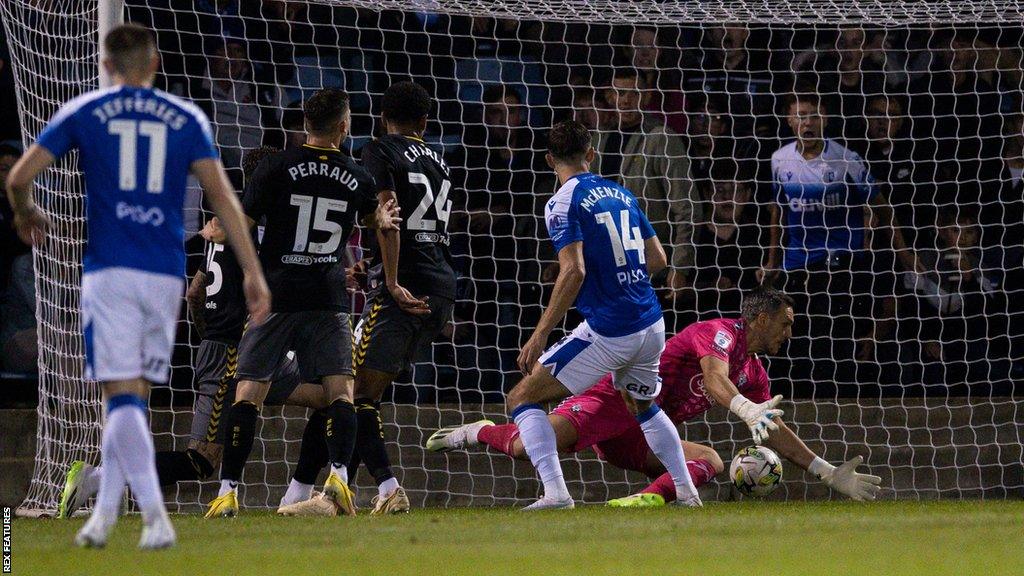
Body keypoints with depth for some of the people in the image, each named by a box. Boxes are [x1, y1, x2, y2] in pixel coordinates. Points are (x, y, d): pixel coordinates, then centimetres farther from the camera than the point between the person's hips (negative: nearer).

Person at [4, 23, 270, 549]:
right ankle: (104, 516, 14)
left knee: (123, 396, -7)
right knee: (132, 398, 12)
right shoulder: (188, 119, 9)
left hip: (109, 269, -2)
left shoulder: (83, 112, 5)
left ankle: (155, 515, -22)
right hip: (167, 274, 2)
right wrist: (253, 274, -2)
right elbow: (221, 195, 0)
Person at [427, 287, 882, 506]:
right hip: (618, 396, -9)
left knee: (711, 461, -16)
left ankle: (649, 499, -36)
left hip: (640, 440, 9)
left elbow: (775, 433, 23)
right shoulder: (721, 332, -9)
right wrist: (746, 409, -48)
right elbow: (714, 380, -29)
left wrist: (830, 474, 18)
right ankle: (479, 433, 3)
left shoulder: (755, 376, 19)